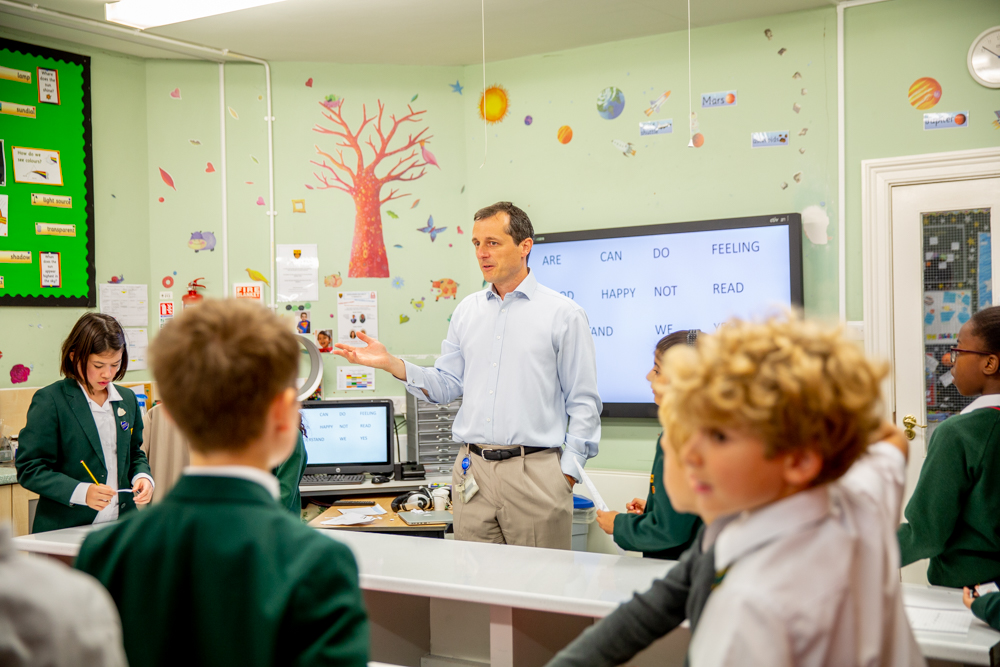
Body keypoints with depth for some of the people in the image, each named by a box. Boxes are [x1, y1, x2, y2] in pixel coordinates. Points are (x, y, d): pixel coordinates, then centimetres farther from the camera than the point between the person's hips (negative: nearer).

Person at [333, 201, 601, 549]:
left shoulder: (563, 314, -1)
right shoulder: (467, 311, 14)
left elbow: (583, 402, -1)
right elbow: (446, 385, 13)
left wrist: (568, 472, -7)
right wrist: (390, 363, 1)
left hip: (535, 472, -4)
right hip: (472, 471, 4)